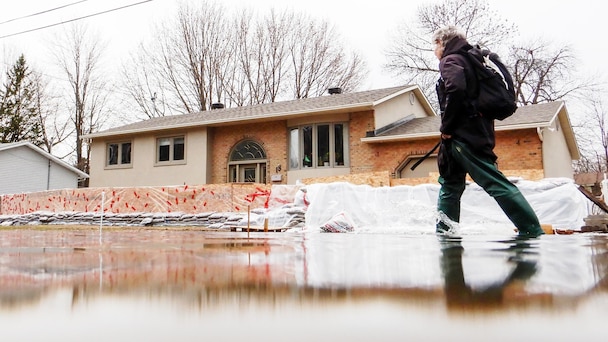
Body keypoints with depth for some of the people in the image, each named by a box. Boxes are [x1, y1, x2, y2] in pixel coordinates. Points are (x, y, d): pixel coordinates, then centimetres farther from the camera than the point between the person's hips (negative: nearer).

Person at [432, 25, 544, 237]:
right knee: (450, 182, 13)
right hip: (477, 131, 9)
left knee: (494, 182, -7)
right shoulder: (468, 60, 23)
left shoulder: (450, 61, -5)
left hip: (463, 134, -9)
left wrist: (446, 127, -17)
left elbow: (455, 89, -25)